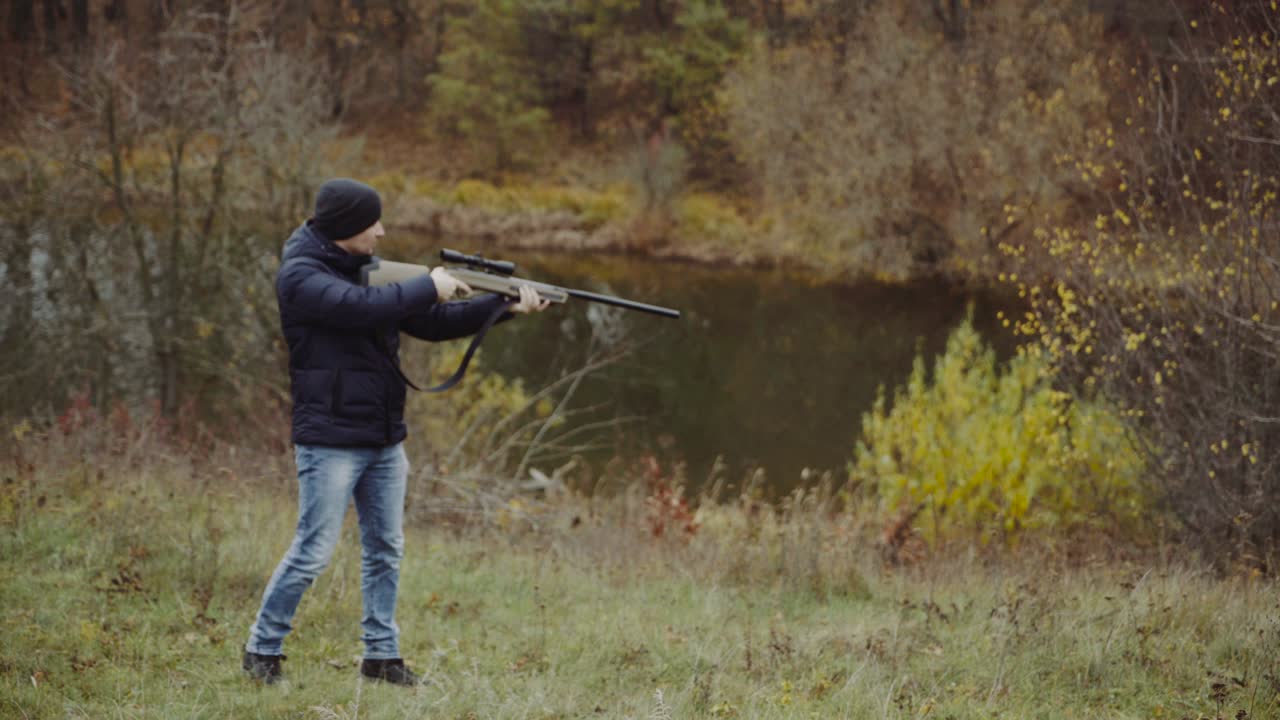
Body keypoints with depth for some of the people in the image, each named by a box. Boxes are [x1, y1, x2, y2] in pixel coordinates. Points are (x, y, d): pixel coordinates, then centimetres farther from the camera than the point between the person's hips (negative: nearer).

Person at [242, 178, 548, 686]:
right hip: (331, 442, -8)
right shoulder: (301, 276, -12)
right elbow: (361, 307, -28)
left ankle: (381, 654, 17)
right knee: (313, 551, -6)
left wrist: (505, 306, 2)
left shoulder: (371, 269, 12)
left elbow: (432, 322, 12)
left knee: (385, 551, 10)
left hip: (384, 441, 8)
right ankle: (262, 649, 6)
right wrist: (429, 286, -17)